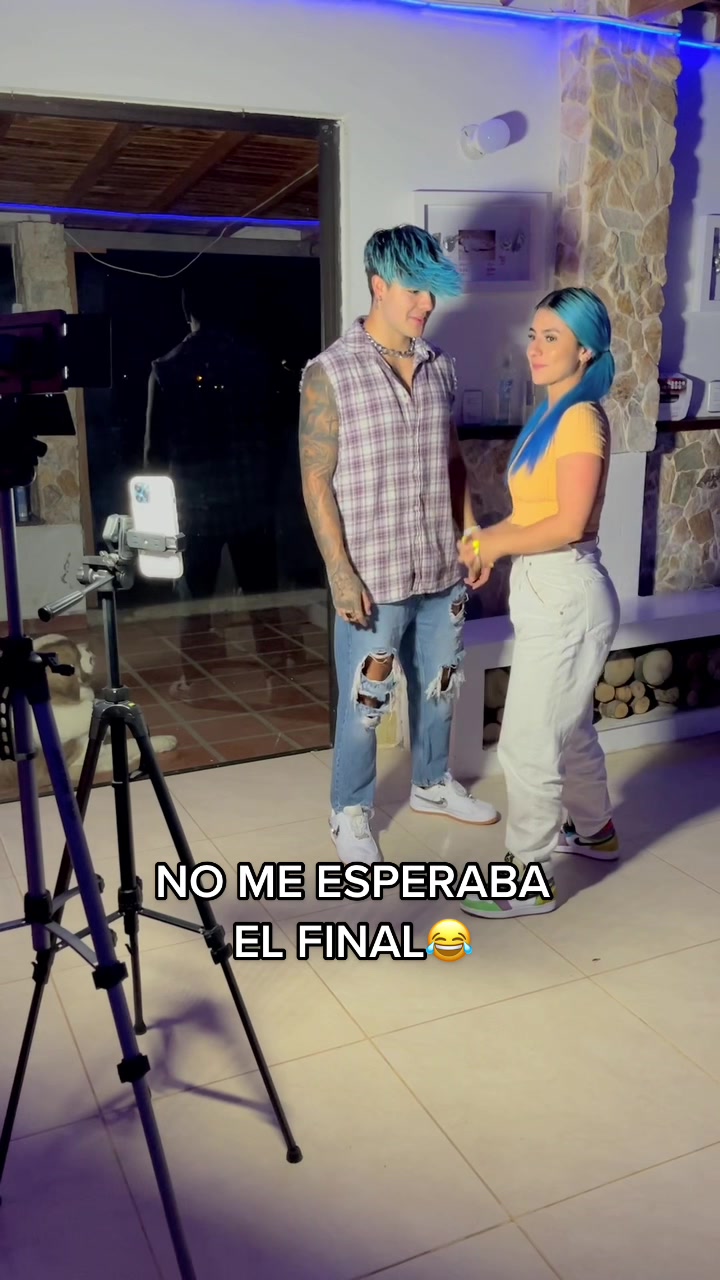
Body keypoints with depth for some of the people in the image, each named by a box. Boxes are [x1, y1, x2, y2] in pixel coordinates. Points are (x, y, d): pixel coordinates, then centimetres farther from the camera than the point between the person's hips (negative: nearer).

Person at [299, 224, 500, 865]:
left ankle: (433, 783, 43)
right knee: (364, 702, 7)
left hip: (441, 570, 6)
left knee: (439, 686, 20)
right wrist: (341, 572, -17)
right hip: (373, 577, -6)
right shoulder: (330, 373, -12)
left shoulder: (441, 365, 5)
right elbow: (317, 481, -13)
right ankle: (351, 812, 28)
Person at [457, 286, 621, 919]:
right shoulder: (552, 416, 12)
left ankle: (530, 881, 11)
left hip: (565, 598, -10)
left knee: (527, 744, -3)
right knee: (568, 727, 24)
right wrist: (489, 539, 2)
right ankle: (594, 829, 44)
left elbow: (568, 525, -21)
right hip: (548, 593, 10)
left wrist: (494, 545, -11)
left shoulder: (581, 419, -16)